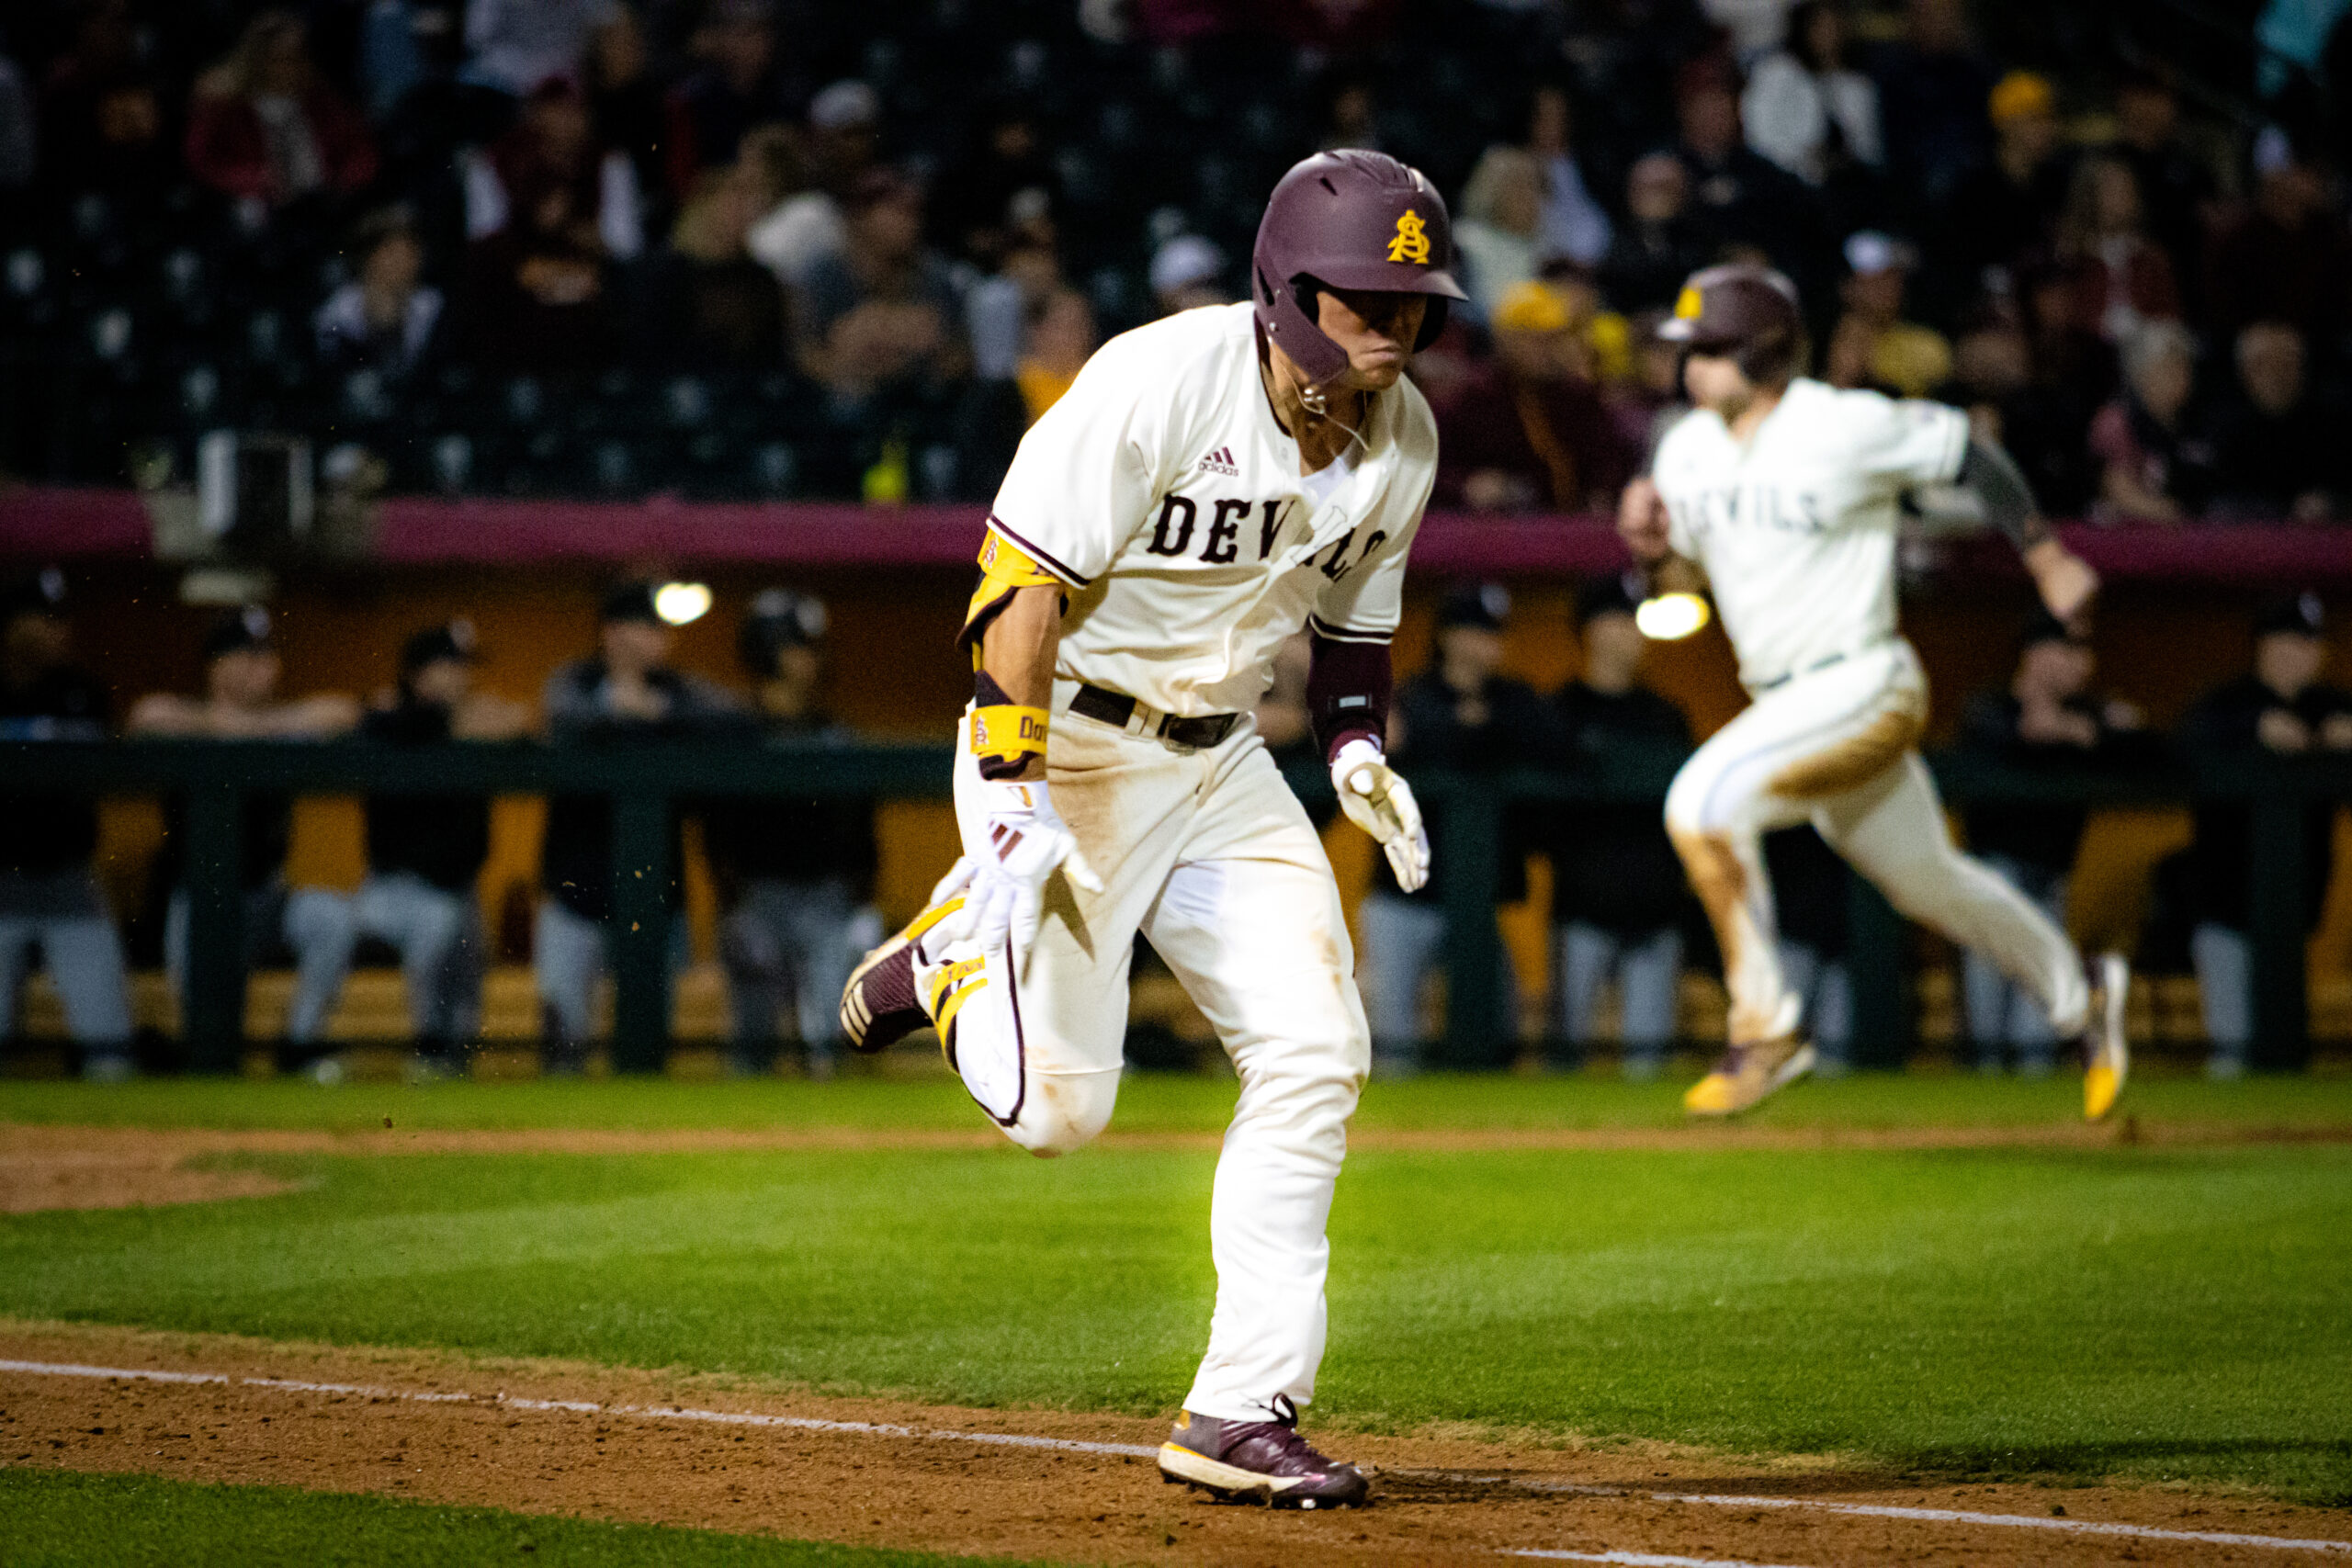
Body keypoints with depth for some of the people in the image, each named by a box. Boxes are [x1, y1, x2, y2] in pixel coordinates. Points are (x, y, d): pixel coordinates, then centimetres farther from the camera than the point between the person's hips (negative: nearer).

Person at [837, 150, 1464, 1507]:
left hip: (1221, 763, 7)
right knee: (1056, 1106, -10)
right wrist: (1013, 807, -27)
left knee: (1313, 1058, -7)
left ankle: (1245, 1413, -1)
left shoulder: (1401, 435, 1)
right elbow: (1024, 582, -22)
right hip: (1067, 742, -6)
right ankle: (954, 951, 24)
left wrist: (1360, 748, -2)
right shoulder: (1162, 383, -22)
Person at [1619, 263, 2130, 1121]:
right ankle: (2079, 996, 42)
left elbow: (1967, 453, -4)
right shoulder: (1687, 452, 3)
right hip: (1783, 700, 8)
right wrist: (1652, 543, -7)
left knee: (1704, 800, -25)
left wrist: (2048, 561, 2)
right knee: (1929, 883, 20)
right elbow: (1684, 566, 17)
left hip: (1863, 689, -8)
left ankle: (1764, 1030, -14)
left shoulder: (1846, 428, -16)